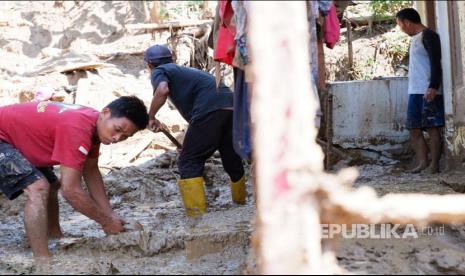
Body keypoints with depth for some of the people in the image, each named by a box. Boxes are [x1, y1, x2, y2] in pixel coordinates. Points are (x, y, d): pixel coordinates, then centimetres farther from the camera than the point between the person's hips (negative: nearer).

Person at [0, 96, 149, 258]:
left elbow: (91, 172, 7)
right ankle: (42, 261, -25)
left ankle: (55, 236, 39)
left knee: (52, 185, 20)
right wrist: (106, 221, -20)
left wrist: (110, 215, -1)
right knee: (38, 188, -25)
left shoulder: (93, 123, -4)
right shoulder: (77, 129, -34)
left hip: (17, 138, 10)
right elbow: (71, 190, -33)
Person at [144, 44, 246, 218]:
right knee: (232, 158, 25)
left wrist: (150, 117, -1)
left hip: (209, 109, -7)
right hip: (231, 106, 7)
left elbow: (162, 90, -13)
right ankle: (240, 200, 44)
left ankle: (197, 215, -5)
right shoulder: (185, 70, 34)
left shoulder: (159, 71, 11)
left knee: (189, 162, 2)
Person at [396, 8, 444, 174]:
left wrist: (433, 87, -25)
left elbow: (436, 62, -16)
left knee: (432, 128, -6)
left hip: (428, 92, -9)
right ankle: (422, 162, 7)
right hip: (415, 92, 9)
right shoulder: (415, 38, 20)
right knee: (415, 129, 6)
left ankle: (434, 165, -4)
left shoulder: (428, 35, -7)